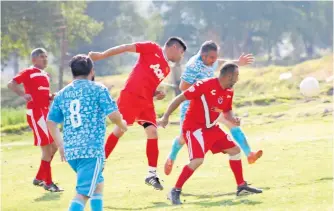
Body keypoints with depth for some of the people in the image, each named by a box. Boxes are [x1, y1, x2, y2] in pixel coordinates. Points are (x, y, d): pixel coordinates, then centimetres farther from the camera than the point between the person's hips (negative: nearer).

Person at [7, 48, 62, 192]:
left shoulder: (46, 75, 18)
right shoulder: (28, 72, -7)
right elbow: (11, 84, -14)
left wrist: (51, 98, 8)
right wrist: (23, 95, -24)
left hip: (45, 112, 9)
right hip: (35, 113, -9)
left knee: (53, 146, 12)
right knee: (46, 148, -10)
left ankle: (39, 178, 24)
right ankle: (48, 183, -4)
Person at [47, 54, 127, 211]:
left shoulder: (62, 94, 12)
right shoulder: (97, 89, -1)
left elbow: (51, 122, 13)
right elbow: (113, 115, -8)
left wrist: (60, 146, 24)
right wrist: (122, 125, 13)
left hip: (70, 151, 6)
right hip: (92, 150, -6)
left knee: (97, 184, 25)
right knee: (83, 193, -10)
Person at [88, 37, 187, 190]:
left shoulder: (166, 69, 20)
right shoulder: (152, 49, 0)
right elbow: (127, 47, -5)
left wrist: (157, 94, 3)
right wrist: (102, 55, -12)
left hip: (146, 101, 7)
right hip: (131, 95, -7)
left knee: (152, 132, -2)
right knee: (120, 129, -6)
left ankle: (152, 174, 4)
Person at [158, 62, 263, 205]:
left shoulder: (229, 92, 3)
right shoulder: (205, 85, -22)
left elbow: (227, 111, 18)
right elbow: (180, 98, -19)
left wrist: (233, 119, -6)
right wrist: (166, 117, -22)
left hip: (212, 128, 9)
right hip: (194, 127, -9)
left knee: (235, 150, 11)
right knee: (198, 160, -25)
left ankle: (241, 186, 24)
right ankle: (175, 191, -13)